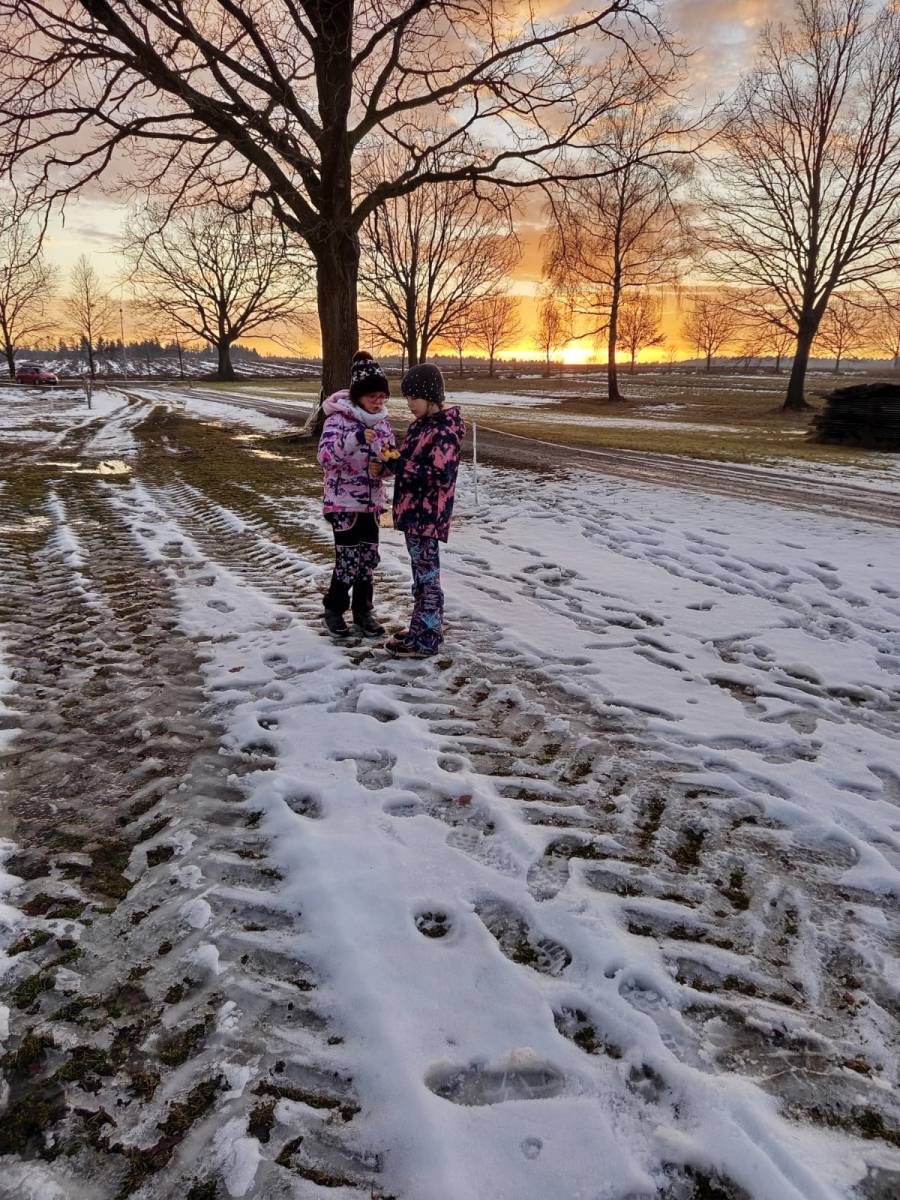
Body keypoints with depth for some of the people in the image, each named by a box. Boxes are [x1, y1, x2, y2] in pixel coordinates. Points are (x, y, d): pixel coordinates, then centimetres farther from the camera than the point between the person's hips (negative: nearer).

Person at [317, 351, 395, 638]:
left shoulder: (381, 419, 5)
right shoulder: (339, 418, -14)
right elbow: (324, 456, -26)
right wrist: (355, 438, -38)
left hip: (371, 501, 6)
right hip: (343, 501, -6)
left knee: (369, 558, 10)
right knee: (348, 560, -2)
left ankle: (363, 611, 25)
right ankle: (334, 609, 20)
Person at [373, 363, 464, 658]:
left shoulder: (445, 430, -17)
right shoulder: (420, 424, 12)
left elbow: (440, 475, -25)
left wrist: (395, 464, -21)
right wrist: (386, 465, 0)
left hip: (428, 514, -9)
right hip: (412, 510, 9)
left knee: (426, 574, -2)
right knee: (421, 572, 17)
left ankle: (425, 641, 6)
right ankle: (422, 628, 29)